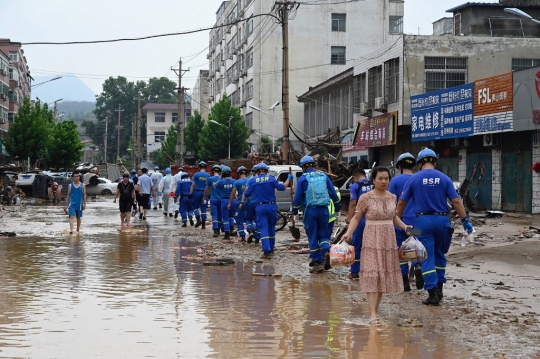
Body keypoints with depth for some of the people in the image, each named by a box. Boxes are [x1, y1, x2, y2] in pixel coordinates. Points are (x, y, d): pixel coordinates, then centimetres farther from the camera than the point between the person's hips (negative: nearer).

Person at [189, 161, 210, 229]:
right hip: (205, 193, 2)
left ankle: (198, 219, -8)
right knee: (203, 208, 6)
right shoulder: (208, 175, 2)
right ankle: (203, 224, 6)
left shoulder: (196, 175, -4)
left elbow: (193, 185, -3)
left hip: (197, 192, -2)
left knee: (195, 207, 11)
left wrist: (190, 194, 1)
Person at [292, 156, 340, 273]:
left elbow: (297, 197, -3)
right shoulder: (324, 176, 8)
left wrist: (295, 211, 8)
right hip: (323, 210, 3)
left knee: (313, 236, 5)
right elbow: (333, 194, 10)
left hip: (310, 210, -3)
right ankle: (326, 251, -15)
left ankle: (317, 262, 6)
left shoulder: (302, 179, -1)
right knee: (323, 234, 14)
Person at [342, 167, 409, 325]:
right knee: (372, 275, -11)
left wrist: (405, 227, 5)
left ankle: (375, 309, 17)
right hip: (372, 239, -5)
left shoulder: (392, 197, 7)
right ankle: (372, 314, -14)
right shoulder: (366, 198, -7)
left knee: (385, 275, 7)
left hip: (389, 239, 5)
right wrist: (348, 233, -17)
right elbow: (356, 218, -3)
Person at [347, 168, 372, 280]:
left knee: (357, 246, 6)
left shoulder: (355, 186, -3)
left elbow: (353, 204, -10)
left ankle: (355, 272, 11)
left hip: (360, 219, -3)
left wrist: (349, 221, -8)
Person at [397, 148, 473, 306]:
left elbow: (402, 202, 2)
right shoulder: (444, 179, 2)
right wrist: (465, 220, -1)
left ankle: (433, 293, -4)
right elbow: (456, 201, -4)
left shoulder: (414, 179, 0)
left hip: (423, 221, -2)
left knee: (427, 257, 1)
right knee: (439, 255, 19)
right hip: (442, 220, 2)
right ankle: (439, 288, 22)